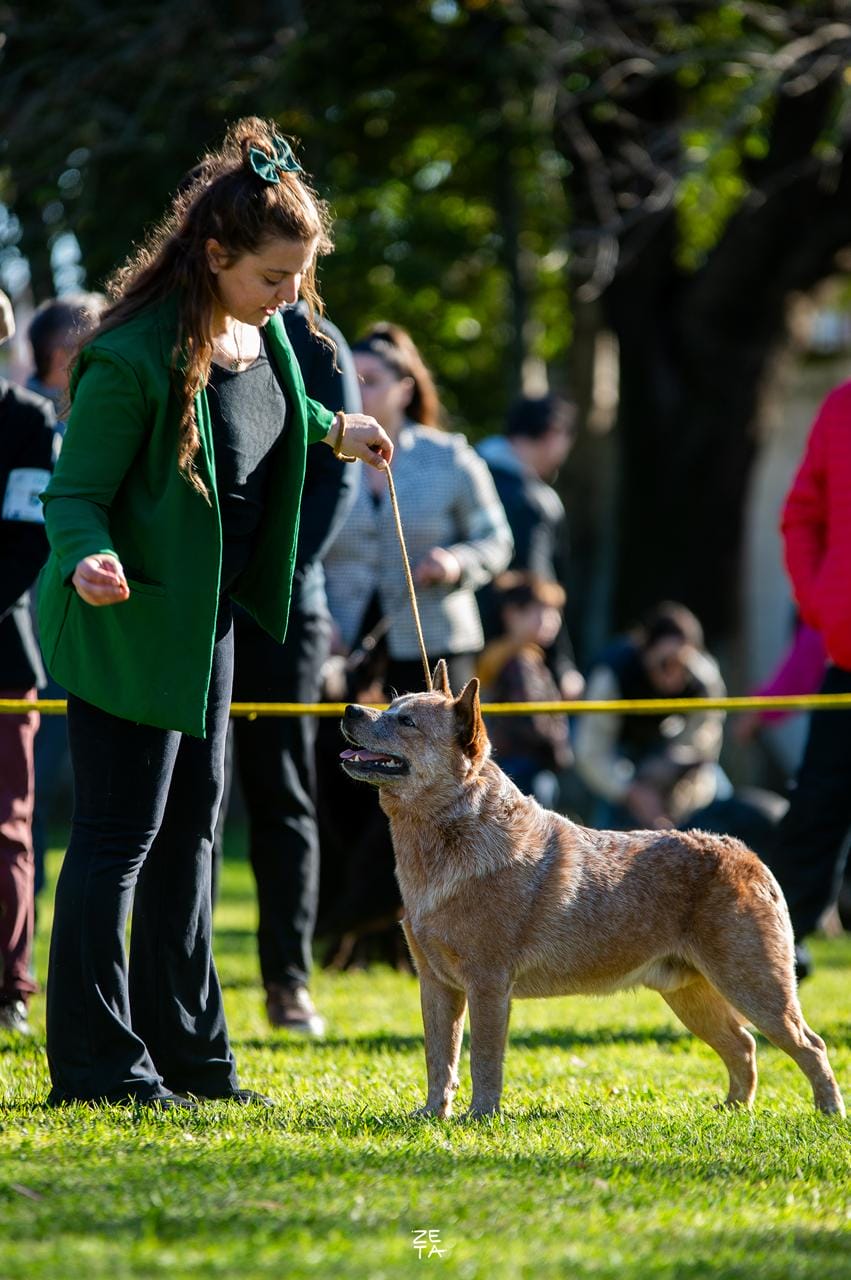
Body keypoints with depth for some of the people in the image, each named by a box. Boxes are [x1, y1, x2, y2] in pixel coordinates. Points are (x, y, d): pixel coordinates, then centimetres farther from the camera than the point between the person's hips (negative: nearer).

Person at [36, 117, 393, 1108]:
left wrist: (333, 430, 12)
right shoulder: (132, 358, -25)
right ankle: (96, 1061, 2)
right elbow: (74, 492, -21)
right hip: (129, 621, -9)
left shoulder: (259, 330, 1)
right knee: (119, 832, -5)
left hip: (206, 613, 9)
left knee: (190, 825, 14)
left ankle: (186, 1050, 22)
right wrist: (88, 561, -39)